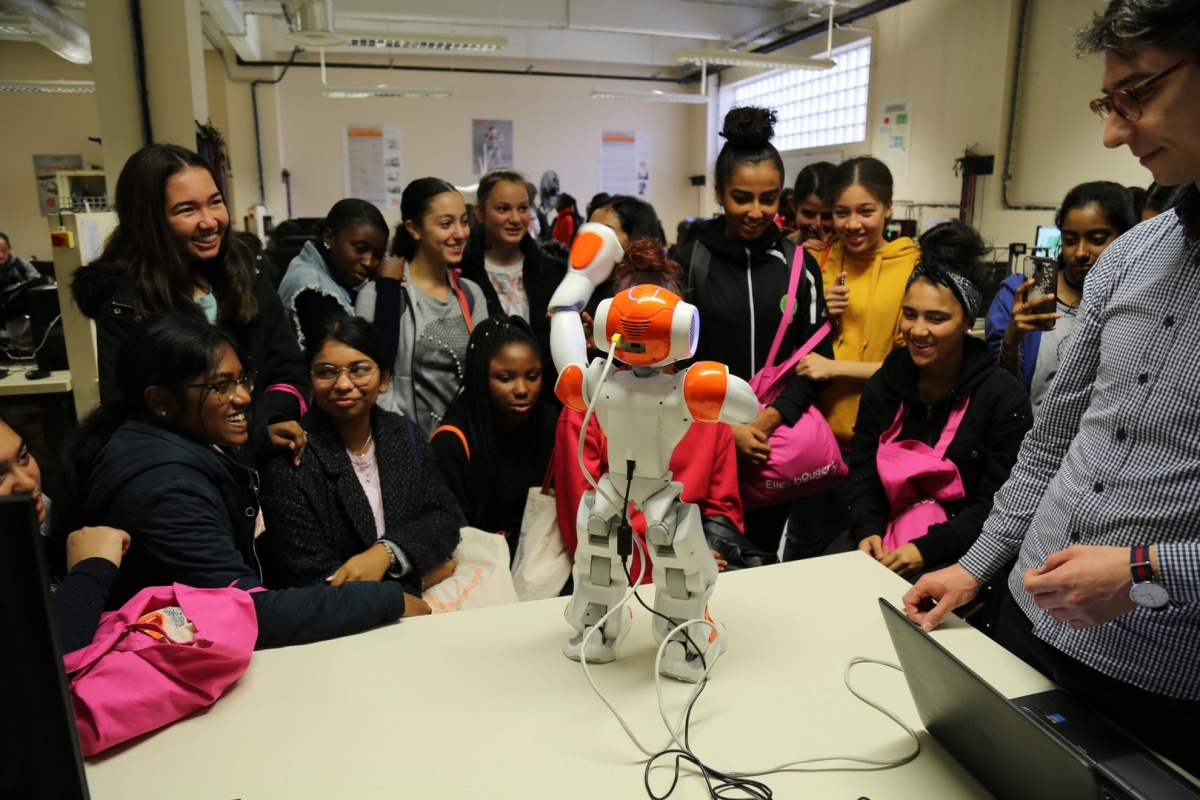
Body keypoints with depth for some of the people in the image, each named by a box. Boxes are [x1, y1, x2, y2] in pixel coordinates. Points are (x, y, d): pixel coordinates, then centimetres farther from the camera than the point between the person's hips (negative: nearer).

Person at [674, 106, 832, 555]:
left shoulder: (799, 265, 5)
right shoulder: (687, 263, -2)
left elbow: (815, 357, 3)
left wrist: (768, 419, -12)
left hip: (776, 439, 2)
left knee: (764, 554, 13)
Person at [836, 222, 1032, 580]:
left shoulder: (1004, 398, -10)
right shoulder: (883, 383, 4)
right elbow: (862, 472, 6)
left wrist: (927, 548, -22)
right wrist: (867, 531, -12)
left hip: (959, 550, -4)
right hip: (885, 537, 5)